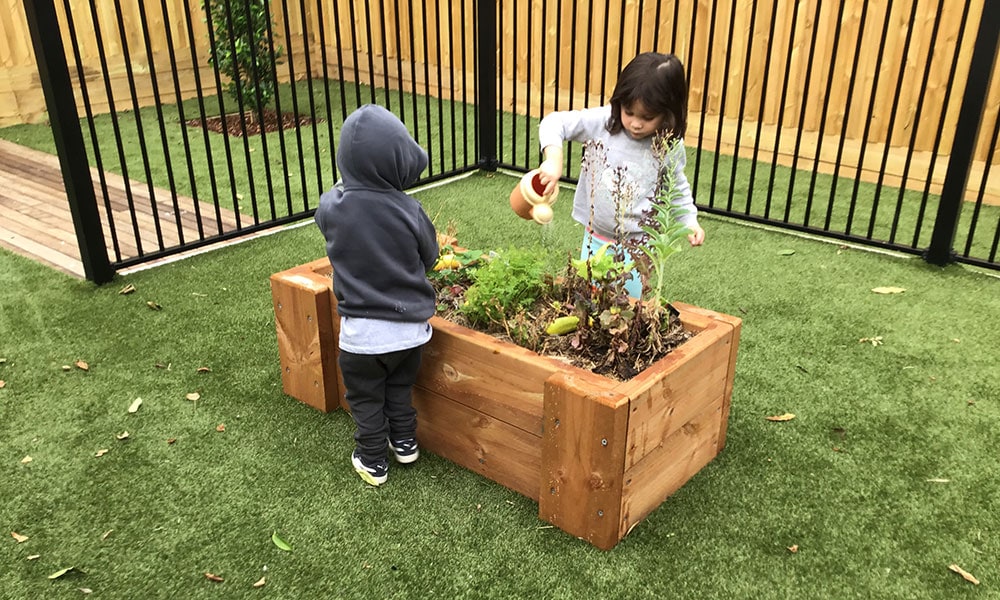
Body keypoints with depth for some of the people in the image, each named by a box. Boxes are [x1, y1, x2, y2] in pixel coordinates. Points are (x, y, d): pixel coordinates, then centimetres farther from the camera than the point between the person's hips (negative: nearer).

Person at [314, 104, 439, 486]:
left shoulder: (331, 207, -16)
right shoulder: (408, 210, -16)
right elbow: (429, 258, 1)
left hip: (362, 332, -1)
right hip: (410, 328, 2)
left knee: (366, 399, 20)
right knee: (400, 389, 26)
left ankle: (373, 462, 33)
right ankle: (404, 443, 44)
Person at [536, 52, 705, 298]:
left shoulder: (671, 148, -12)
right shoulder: (601, 122, -17)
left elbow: (677, 187, 5)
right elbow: (554, 123, -17)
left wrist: (689, 219, -7)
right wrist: (553, 159, -33)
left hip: (639, 244, -1)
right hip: (596, 237, 1)